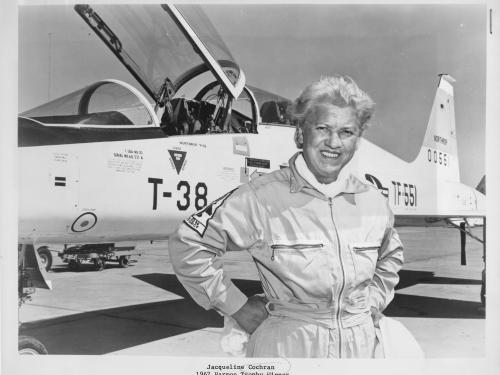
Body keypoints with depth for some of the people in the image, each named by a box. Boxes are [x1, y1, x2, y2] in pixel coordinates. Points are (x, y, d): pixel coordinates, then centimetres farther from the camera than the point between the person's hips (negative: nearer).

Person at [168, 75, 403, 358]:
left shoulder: (373, 202, -1)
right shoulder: (263, 198, -16)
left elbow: (390, 257, 20)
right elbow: (187, 244, -13)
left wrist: (371, 305, 8)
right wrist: (237, 306, -9)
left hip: (359, 345, 4)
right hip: (285, 345, -4)